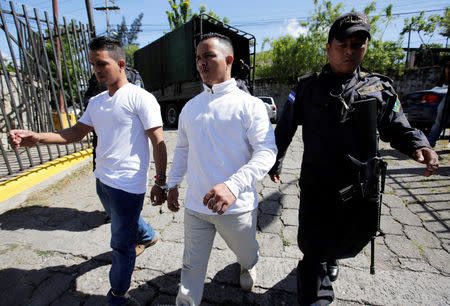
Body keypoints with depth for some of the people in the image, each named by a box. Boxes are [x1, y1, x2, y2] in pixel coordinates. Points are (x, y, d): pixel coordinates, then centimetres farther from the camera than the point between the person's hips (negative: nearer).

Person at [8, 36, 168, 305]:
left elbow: (158, 142, -16)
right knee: (121, 222, 32)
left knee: (121, 245, 7)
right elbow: (76, 133, 14)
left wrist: (161, 182, -16)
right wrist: (36, 137, -2)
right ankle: (148, 236, 61)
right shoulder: (96, 102, 10)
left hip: (128, 184, -8)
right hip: (102, 179, 8)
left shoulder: (141, 98, -14)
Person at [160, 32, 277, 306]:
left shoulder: (250, 105, -10)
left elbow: (266, 152, -18)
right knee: (193, 264, 16)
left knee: (246, 252, 26)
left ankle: (248, 267, 61)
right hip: (196, 205, 3)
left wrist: (233, 186, -32)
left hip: (237, 206, -2)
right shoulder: (191, 107, 8)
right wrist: (173, 184, 15)